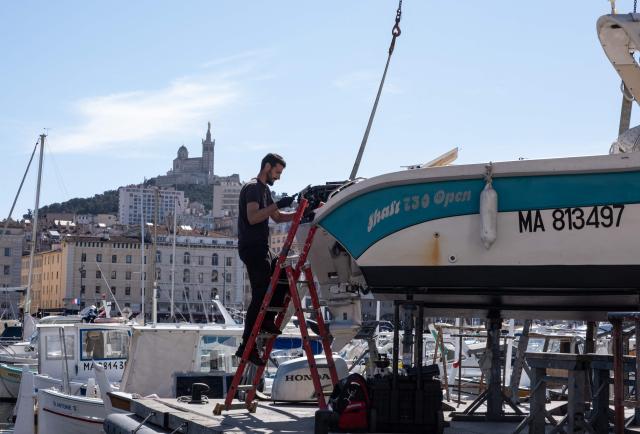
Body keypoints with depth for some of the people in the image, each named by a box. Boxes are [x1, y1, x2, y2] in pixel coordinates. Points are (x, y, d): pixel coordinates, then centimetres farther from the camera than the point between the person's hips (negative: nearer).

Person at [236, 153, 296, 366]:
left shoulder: (264, 189, 21)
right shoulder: (252, 188, -10)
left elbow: (277, 218, 26)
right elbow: (252, 217, -24)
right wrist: (277, 205, -25)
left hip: (262, 248, 10)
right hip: (252, 248, -10)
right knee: (260, 294, -12)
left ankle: (267, 320, 15)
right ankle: (247, 346, -12)